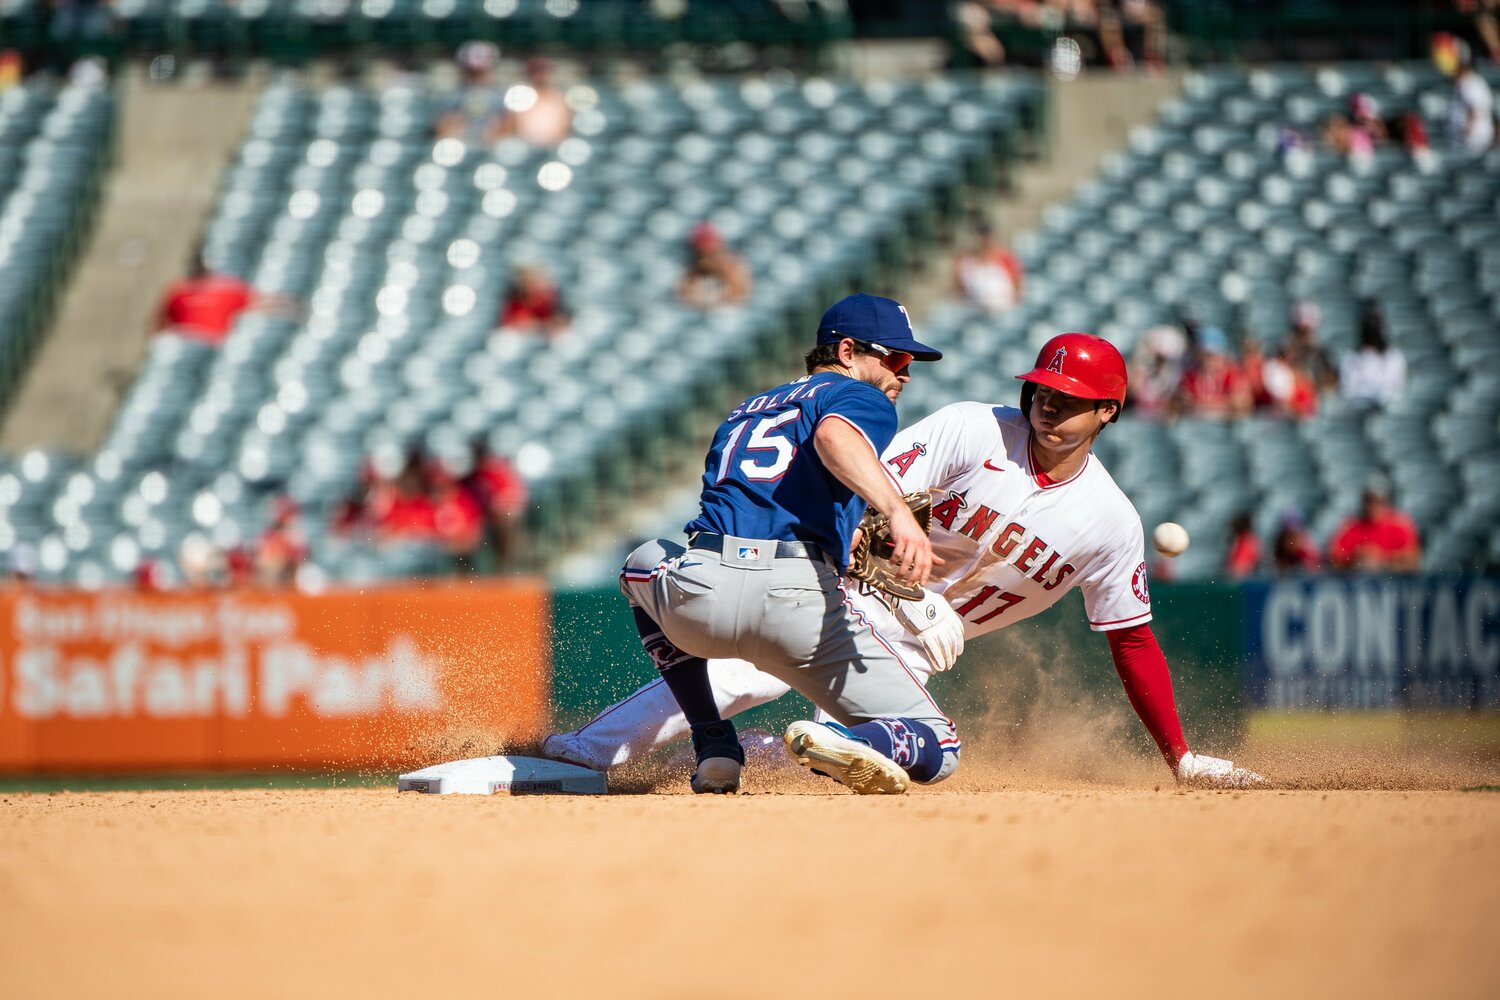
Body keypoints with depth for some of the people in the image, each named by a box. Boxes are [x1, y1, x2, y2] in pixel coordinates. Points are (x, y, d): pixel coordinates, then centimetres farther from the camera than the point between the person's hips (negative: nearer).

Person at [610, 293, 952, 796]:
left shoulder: (747, 410, 34)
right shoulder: (863, 398, 13)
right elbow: (834, 436, -13)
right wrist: (898, 512, -29)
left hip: (698, 600, 5)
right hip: (798, 601, -5)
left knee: (643, 565, 43)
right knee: (937, 750, 5)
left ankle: (713, 748, 27)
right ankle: (839, 739, -30)